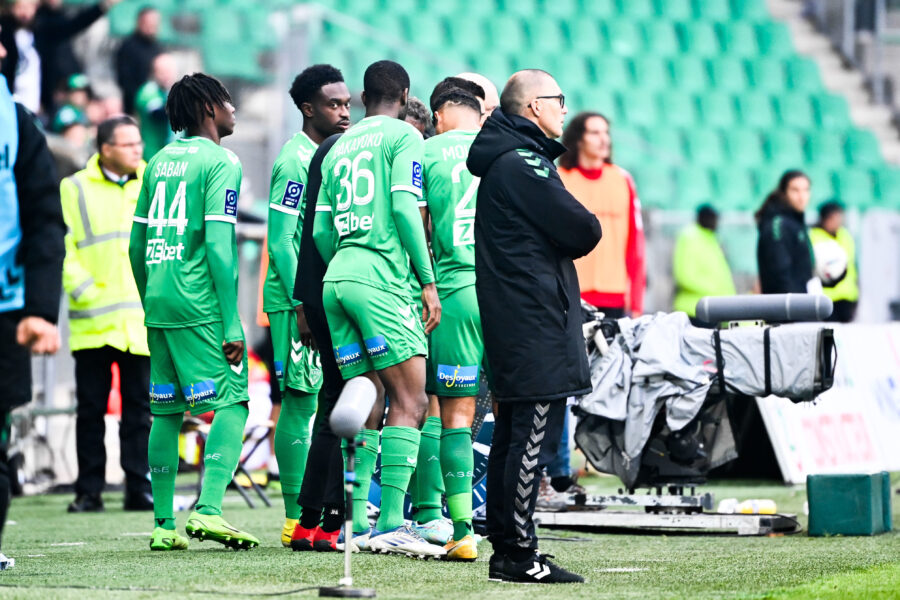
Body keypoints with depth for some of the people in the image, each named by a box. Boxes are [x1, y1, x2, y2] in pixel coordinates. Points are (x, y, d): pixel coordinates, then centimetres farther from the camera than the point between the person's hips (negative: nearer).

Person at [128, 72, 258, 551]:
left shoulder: (158, 161, 15)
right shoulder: (221, 162, -6)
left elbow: (136, 245, 16)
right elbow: (219, 247, -14)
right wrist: (232, 324, -14)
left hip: (158, 302, 7)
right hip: (200, 306, -7)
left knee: (166, 412, 10)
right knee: (232, 403, -4)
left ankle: (163, 524, 11)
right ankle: (208, 509, -19)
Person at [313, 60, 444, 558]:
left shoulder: (338, 148, 21)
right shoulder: (403, 136, 3)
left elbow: (320, 231, 18)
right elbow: (404, 207, -10)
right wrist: (428, 282, -9)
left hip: (336, 278, 7)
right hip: (380, 278, -7)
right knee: (410, 401, -8)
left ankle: (357, 525, 6)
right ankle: (392, 524, -19)